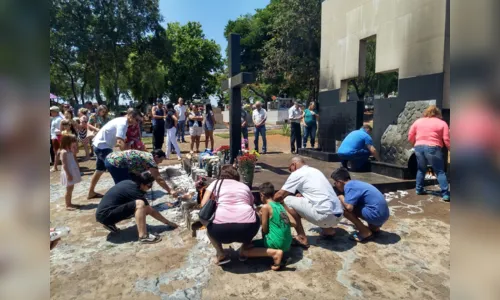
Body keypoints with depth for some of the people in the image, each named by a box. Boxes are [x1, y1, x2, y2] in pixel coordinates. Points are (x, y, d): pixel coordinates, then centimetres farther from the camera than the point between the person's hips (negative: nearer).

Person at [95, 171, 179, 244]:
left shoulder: (129, 183, 6)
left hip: (103, 212, 9)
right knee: (140, 204, -23)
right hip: (105, 215, -9)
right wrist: (168, 222, 1)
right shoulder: (135, 192, -15)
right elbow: (152, 211, -8)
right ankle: (143, 236, -26)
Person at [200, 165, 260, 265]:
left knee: (209, 225, 32)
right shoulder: (245, 186, 27)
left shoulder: (216, 183, 21)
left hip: (221, 230, -1)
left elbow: (204, 205, 12)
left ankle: (221, 255, 19)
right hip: (247, 227, 2)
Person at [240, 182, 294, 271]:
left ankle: (275, 252, -16)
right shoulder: (280, 205, 10)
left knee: (244, 251, -3)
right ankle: (281, 250, 10)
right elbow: (293, 223, 14)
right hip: (287, 244, 8)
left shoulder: (265, 207, -11)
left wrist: (261, 218, 9)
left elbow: (264, 230, -8)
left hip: (276, 243, -8)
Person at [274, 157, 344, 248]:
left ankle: (302, 238, 1)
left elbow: (279, 195, 1)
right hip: (337, 215, 9)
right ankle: (328, 230, 22)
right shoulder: (315, 171, 22)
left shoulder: (297, 174, -1)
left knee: (287, 201, 0)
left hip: (325, 215, -9)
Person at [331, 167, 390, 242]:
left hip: (376, 215, -9)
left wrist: (341, 198, -5)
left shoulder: (349, 186, -13)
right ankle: (374, 227, 21)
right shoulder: (355, 183, 15)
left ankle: (366, 233, -3)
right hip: (383, 214, 9)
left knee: (345, 209, -12)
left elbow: (349, 207, -24)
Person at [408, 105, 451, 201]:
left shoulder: (418, 121, 13)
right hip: (433, 148, -3)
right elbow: (446, 140, -1)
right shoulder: (442, 123, 5)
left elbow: (410, 136, 13)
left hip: (419, 147, 3)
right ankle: (445, 194, 0)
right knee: (440, 171, 3)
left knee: (421, 169, 20)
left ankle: (419, 189, 23)